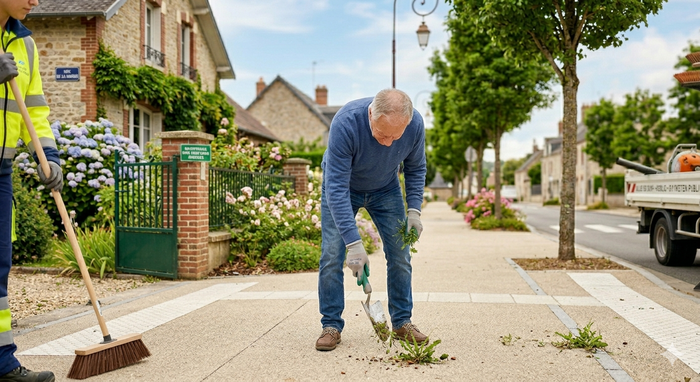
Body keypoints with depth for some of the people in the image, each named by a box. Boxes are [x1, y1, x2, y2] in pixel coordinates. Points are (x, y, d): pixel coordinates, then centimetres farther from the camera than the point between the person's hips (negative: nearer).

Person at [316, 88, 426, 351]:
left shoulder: (415, 125, -27)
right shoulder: (345, 123, -39)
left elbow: (415, 169, -6)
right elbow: (337, 187, -38)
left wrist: (414, 210, -16)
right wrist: (353, 243, -42)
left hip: (386, 190, 3)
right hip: (342, 187, -3)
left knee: (400, 255, -2)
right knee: (332, 254, -11)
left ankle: (402, 322, 12)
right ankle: (331, 325, 2)